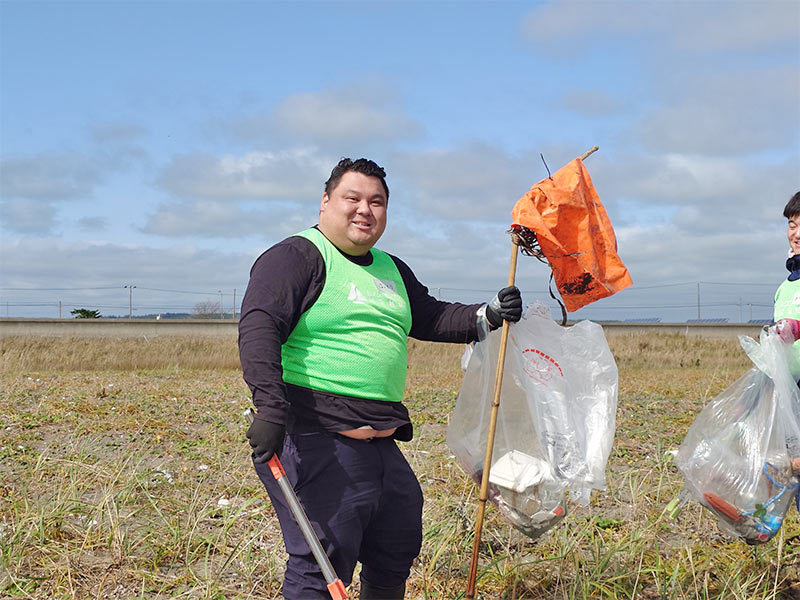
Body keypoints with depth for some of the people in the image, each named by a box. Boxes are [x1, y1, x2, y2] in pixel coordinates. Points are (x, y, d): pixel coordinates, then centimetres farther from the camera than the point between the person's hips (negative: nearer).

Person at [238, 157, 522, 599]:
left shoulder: (391, 270, 19)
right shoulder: (296, 256, -7)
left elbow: (431, 318, 25)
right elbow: (259, 328, -19)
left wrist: (489, 315, 7)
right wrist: (270, 406, -32)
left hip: (380, 442, 9)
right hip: (316, 440, -9)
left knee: (397, 551, 20)